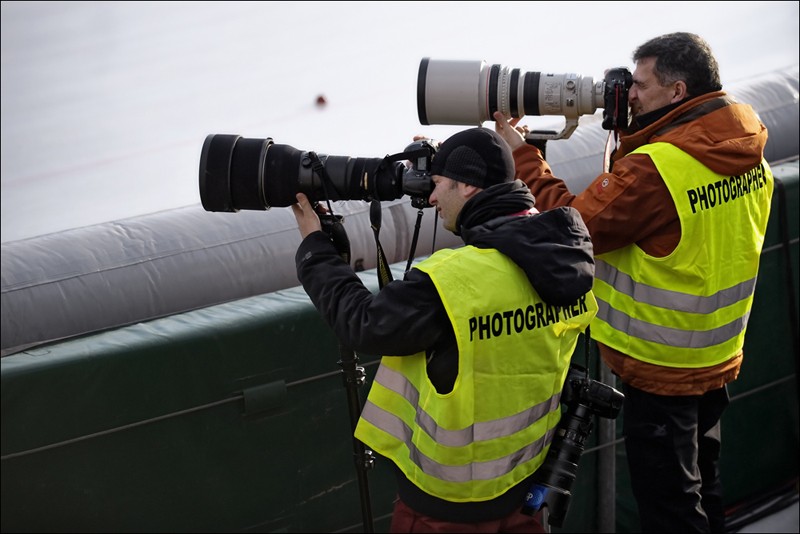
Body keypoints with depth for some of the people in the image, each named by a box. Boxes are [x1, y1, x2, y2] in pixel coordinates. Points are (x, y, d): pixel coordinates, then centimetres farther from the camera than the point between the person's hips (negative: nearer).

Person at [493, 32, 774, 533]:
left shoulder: (654, 169, -28)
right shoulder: (747, 157, -1)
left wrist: (522, 154, -12)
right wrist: (631, 135, 3)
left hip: (662, 369, -8)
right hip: (719, 358, 8)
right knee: (702, 486, 24)